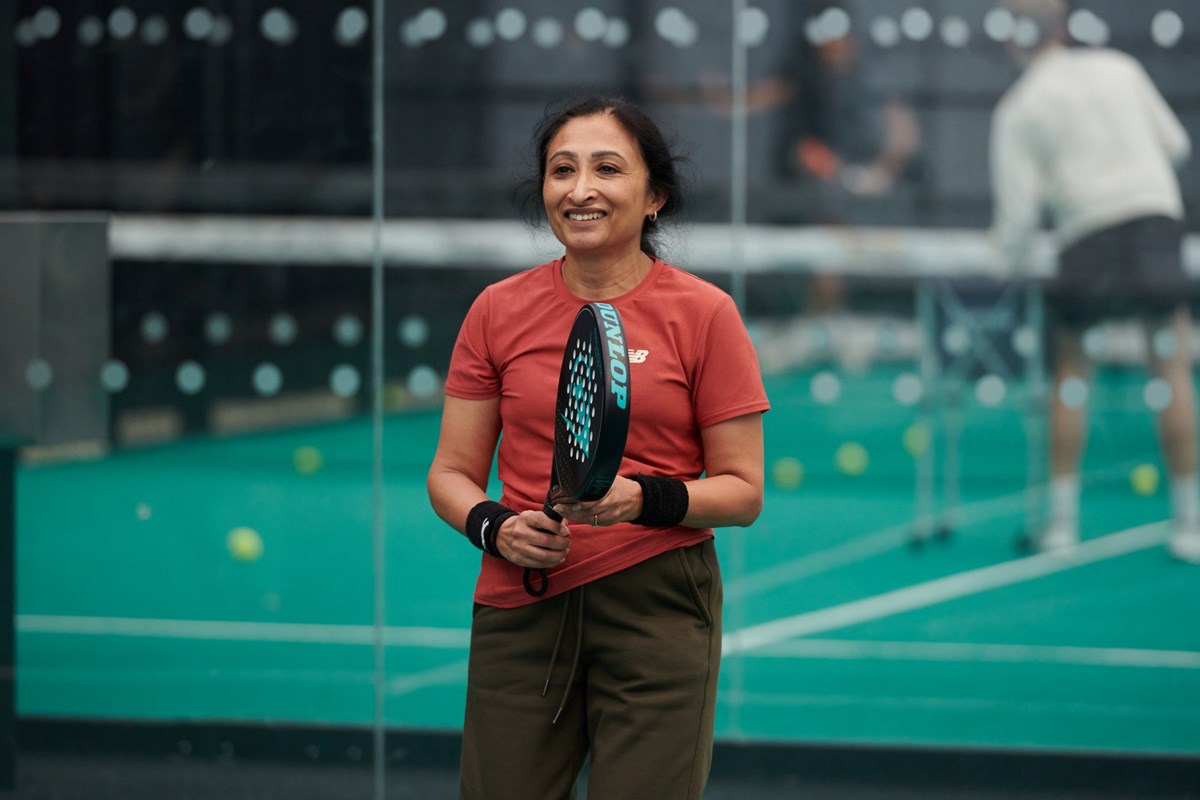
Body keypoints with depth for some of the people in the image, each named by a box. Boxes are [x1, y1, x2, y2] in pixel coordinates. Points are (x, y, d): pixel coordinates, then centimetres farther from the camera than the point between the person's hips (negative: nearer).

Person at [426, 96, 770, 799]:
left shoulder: (705, 313, -2)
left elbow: (742, 490, -1)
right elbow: (452, 472, 9)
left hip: (657, 606, -2)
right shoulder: (498, 311, 5)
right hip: (521, 605, 2)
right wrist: (494, 527, -12)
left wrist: (645, 500, -19)